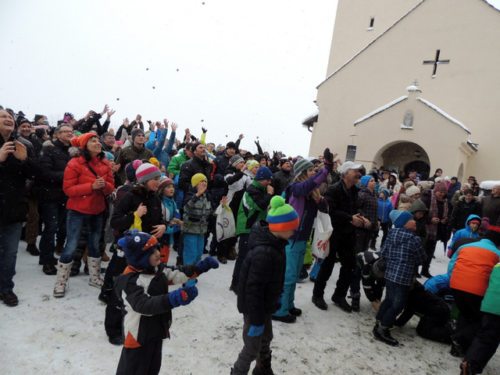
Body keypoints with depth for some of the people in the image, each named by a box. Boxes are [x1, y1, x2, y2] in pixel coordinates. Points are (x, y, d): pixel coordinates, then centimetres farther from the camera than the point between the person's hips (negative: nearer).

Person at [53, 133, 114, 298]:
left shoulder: (105, 164, 2)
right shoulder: (75, 164, -13)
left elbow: (111, 187, 3)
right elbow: (68, 189, -16)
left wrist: (104, 185, -21)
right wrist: (92, 186, -27)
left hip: (97, 211, 6)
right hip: (77, 211, -5)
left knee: (95, 245, 16)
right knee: (71, 247, -3)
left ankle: (95, 277, 32)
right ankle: (60, 283, 13)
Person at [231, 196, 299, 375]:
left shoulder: (274, 242, -4)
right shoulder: (263, 253, -34)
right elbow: (253, 288, -30)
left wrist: (275, 300, 20)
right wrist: (256, 320, -23)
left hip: (263, 305, 10)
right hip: (254, 307, -9)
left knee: (266, 340, 27)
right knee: (252, 348, 7)